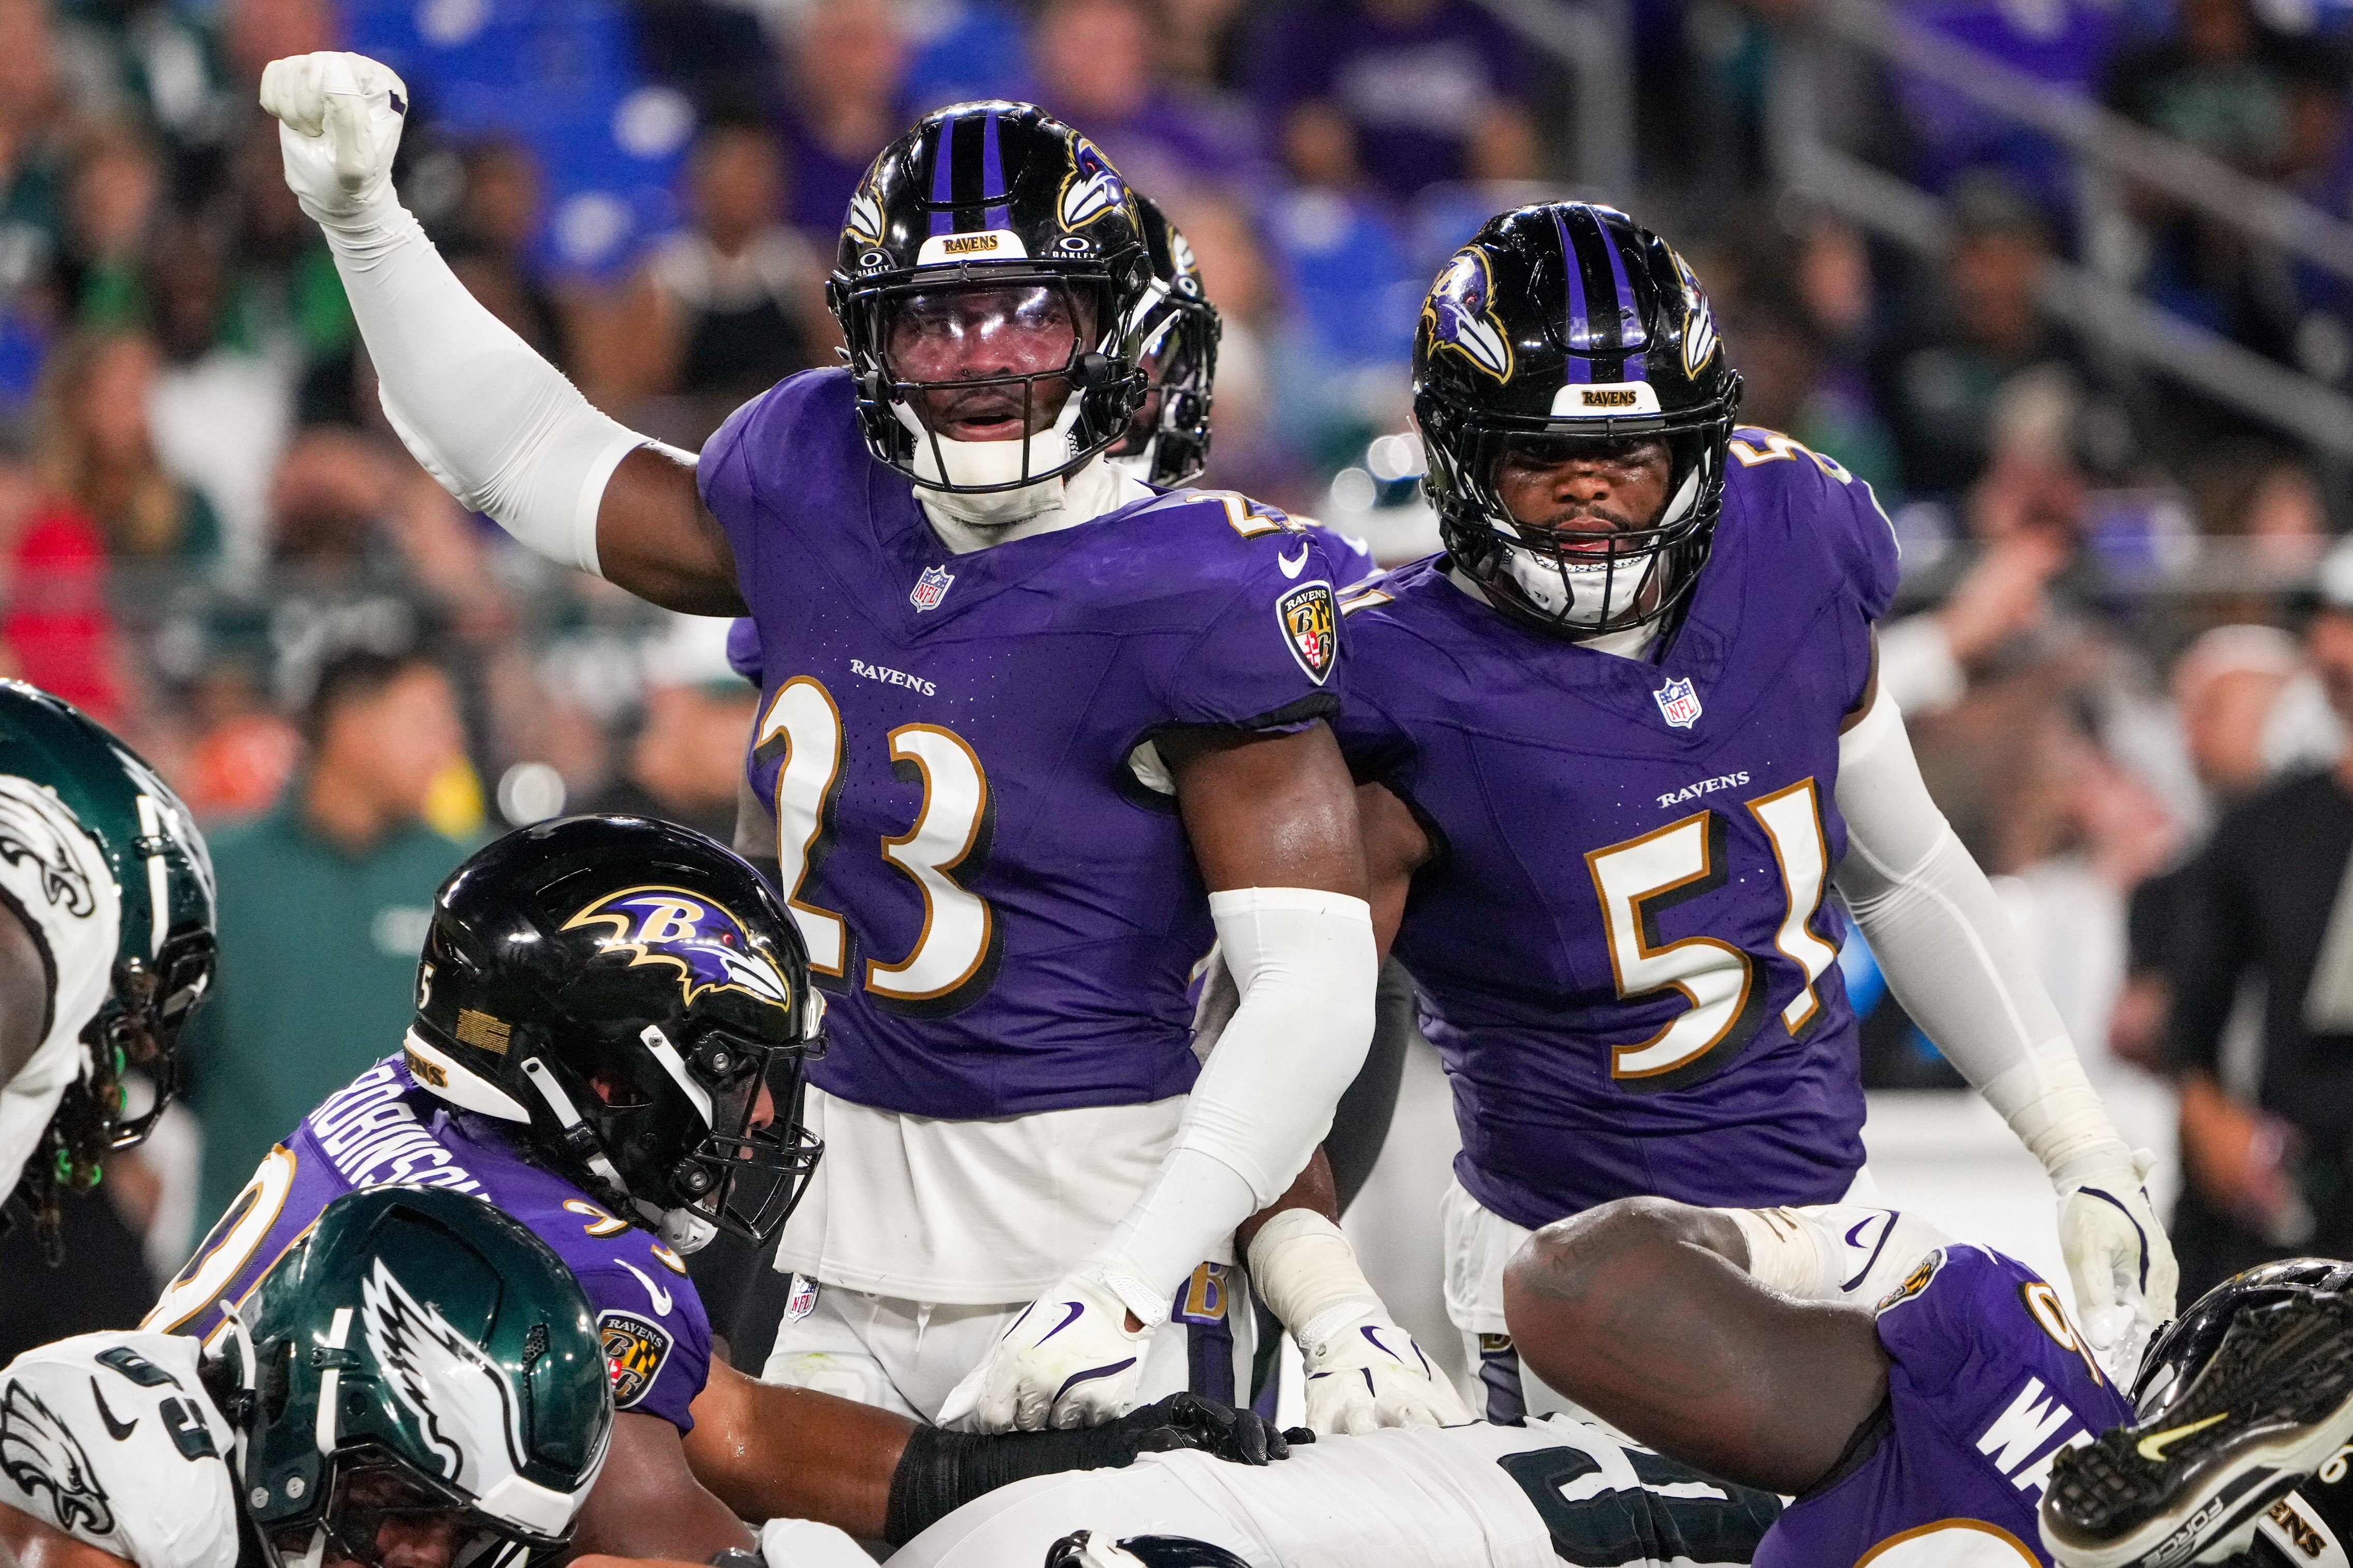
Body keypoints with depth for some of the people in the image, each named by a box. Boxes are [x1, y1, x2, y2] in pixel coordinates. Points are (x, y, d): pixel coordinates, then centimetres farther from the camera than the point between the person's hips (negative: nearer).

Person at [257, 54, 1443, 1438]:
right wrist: (361, 213, 18)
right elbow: (526, 457, 23)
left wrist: (1140, 1273, -27)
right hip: (834, 1244, 6)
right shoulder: (817, 494, 5)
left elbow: (1314, 983, -19)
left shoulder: (1204, 594, -14)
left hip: (1089, 1234, -6)